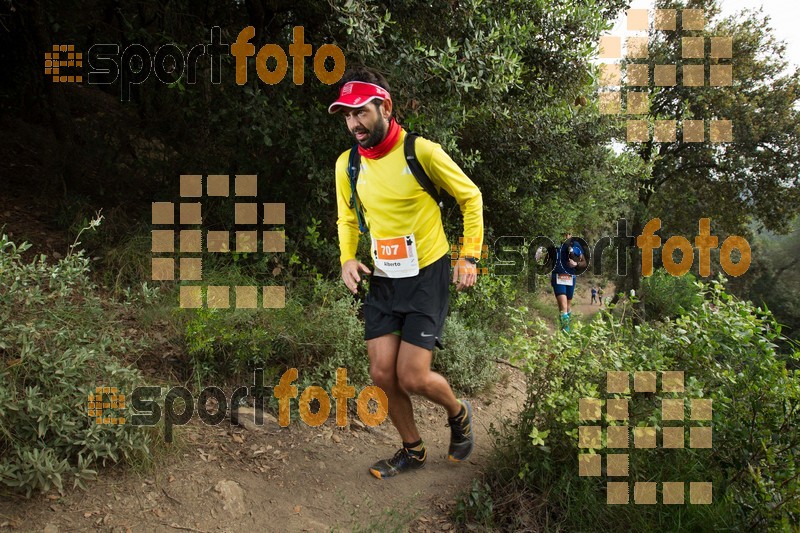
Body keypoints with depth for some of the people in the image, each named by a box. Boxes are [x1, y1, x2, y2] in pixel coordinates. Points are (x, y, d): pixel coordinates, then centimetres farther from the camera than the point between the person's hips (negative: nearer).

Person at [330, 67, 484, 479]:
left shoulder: (421, 151, -14)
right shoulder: (347, 164, 0)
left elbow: (470, 197, -2)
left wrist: (469, 256, -6)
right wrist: (348, 258, -2)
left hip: (426, 277, -5)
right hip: (381, 280, 5)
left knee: (412, 378, -8)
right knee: (382, 373, 1)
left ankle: (458, 413, 27)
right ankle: (412, 450, 26)